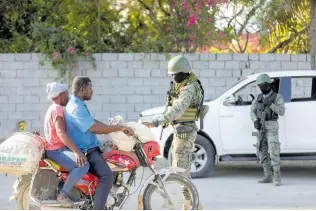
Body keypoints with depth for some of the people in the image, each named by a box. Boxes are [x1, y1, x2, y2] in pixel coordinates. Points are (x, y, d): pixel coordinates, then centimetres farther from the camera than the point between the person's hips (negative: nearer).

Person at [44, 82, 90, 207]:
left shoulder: (54, 108, 20)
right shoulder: (57, 109, -15)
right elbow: (61, 133, -28)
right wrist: (77, 151, -36)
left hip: (60, 147, 11)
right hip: (56, 150, -11)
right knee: (83, 165, -31)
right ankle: (63, 195, -23)